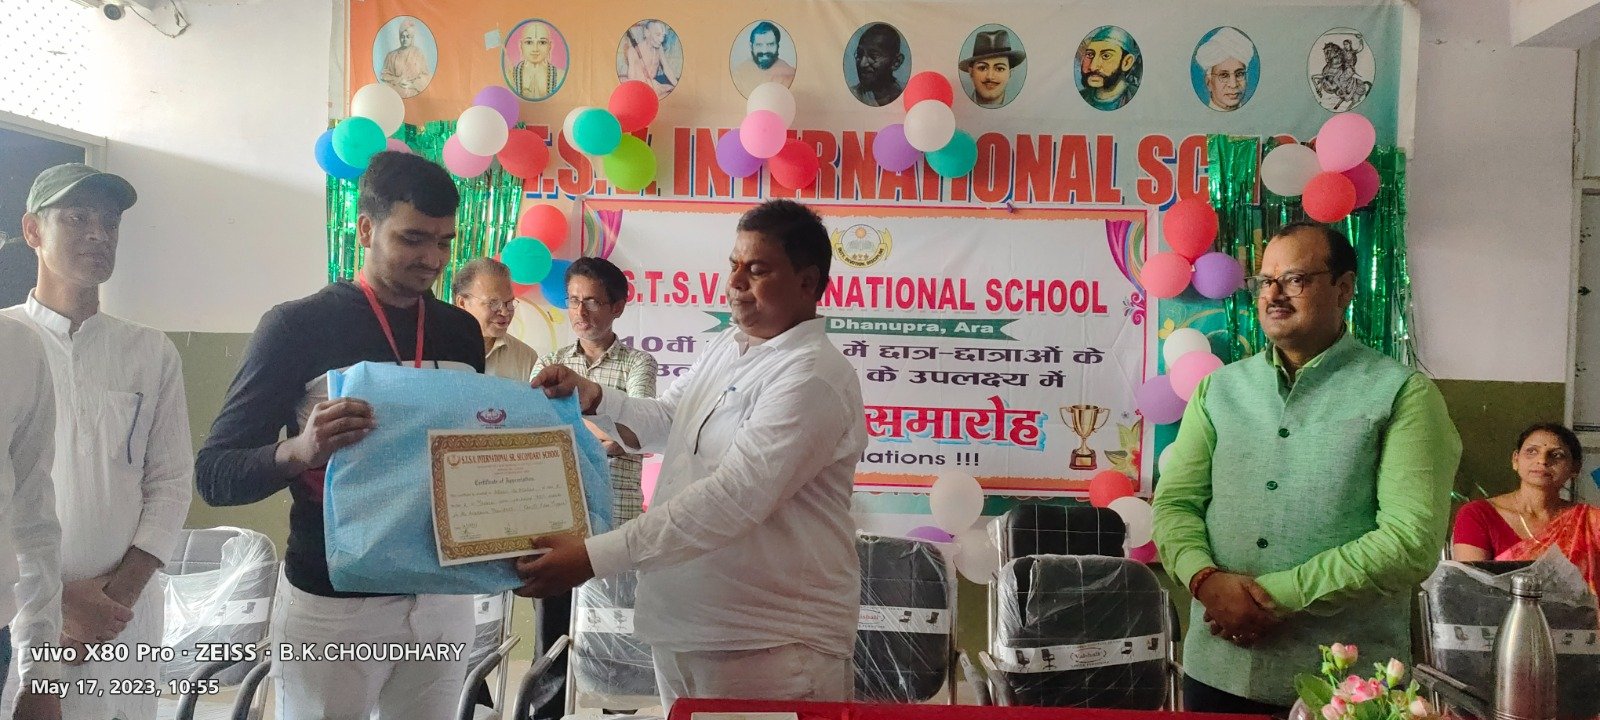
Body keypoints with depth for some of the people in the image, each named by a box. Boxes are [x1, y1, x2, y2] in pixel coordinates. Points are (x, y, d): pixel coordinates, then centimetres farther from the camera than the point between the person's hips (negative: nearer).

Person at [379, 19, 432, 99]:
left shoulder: (419, 54, 7)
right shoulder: (392, 55, 10)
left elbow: (427, 76, 5)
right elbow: (384, 75, 10)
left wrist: (413, 84, -8)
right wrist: (397, 80, -7)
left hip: (414, 95, -1)